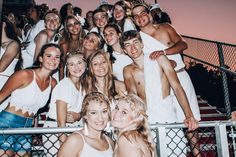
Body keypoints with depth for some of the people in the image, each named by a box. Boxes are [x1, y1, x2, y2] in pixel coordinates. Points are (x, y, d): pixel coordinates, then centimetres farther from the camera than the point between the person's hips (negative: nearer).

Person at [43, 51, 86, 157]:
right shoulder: (64, 85, -15)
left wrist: (77, 116, -12)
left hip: (74, 128, 6)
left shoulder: (83, 85, 4)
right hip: (55, 129, -6)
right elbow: (61, 121, -17)